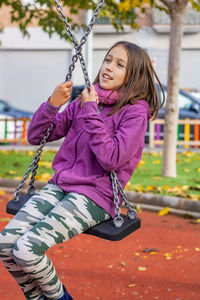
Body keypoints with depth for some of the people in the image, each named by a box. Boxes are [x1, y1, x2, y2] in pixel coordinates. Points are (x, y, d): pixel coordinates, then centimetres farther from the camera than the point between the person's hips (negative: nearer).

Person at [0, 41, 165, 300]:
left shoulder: (135, 110, -5)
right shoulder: (85, 100, 11)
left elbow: (111, 159, -18)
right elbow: (35, 136, 11)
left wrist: (91, 112, -14)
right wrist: (53, 103, -6)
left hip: (95, 196, -6)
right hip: (59, 186, 6)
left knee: (27, 249, -22)